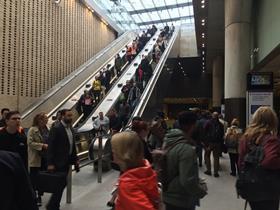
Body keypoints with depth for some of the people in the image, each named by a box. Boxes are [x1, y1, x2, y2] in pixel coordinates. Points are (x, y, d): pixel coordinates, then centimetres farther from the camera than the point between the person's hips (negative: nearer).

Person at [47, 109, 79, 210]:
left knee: (62, 184, 13)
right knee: (60, 184, -2)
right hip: (59, 162, -7)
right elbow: (51, 147, -17)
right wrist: (50, 163, -19)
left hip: (67, 161, 7)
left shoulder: (71, 128, 9)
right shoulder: (56, 129, -14)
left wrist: (75, 159, 10)